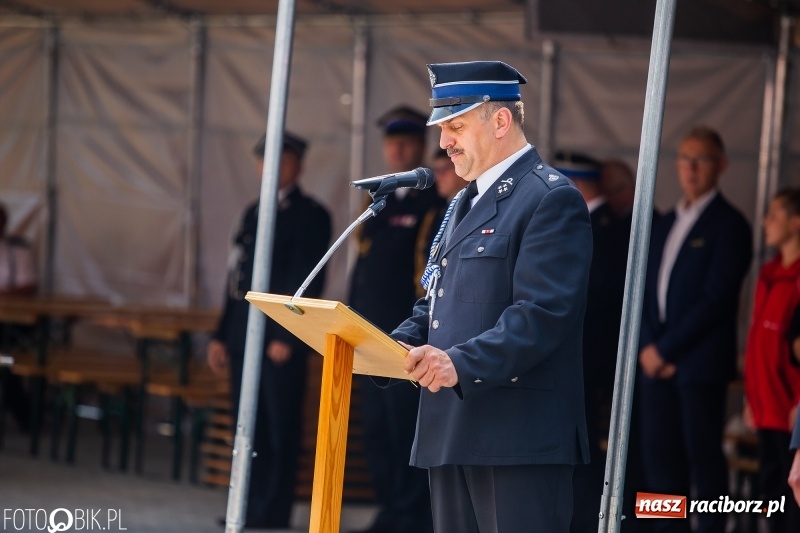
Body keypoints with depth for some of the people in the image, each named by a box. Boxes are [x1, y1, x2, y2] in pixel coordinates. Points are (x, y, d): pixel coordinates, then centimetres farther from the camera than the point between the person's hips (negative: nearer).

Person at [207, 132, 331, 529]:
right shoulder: (253, 213, 18)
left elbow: (309, 282, -10)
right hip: (244, 337, 7)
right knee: (249, 429, 10)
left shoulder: (311, 215, -3)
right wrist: (222, 334, 14)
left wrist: (287, 338, -16)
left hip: (282, 338, -7)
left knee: (280, 431, -3)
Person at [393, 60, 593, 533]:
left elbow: (543, 314, -19)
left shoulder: (552, 199, -8)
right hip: (453, 431, 9)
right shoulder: (468, 202, 22)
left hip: (519, 436, -9)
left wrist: (461, 363, -29)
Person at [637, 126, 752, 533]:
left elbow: (716, 297, -12)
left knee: (703, 454, -5)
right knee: (659, 454, 4)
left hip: (701, 362, -6)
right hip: (656, 360, 6)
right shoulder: (664, 224, 18)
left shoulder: (729, 224, -4)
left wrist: (667, 349, -12)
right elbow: (646, 288, 15)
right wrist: (648, 346, -2)